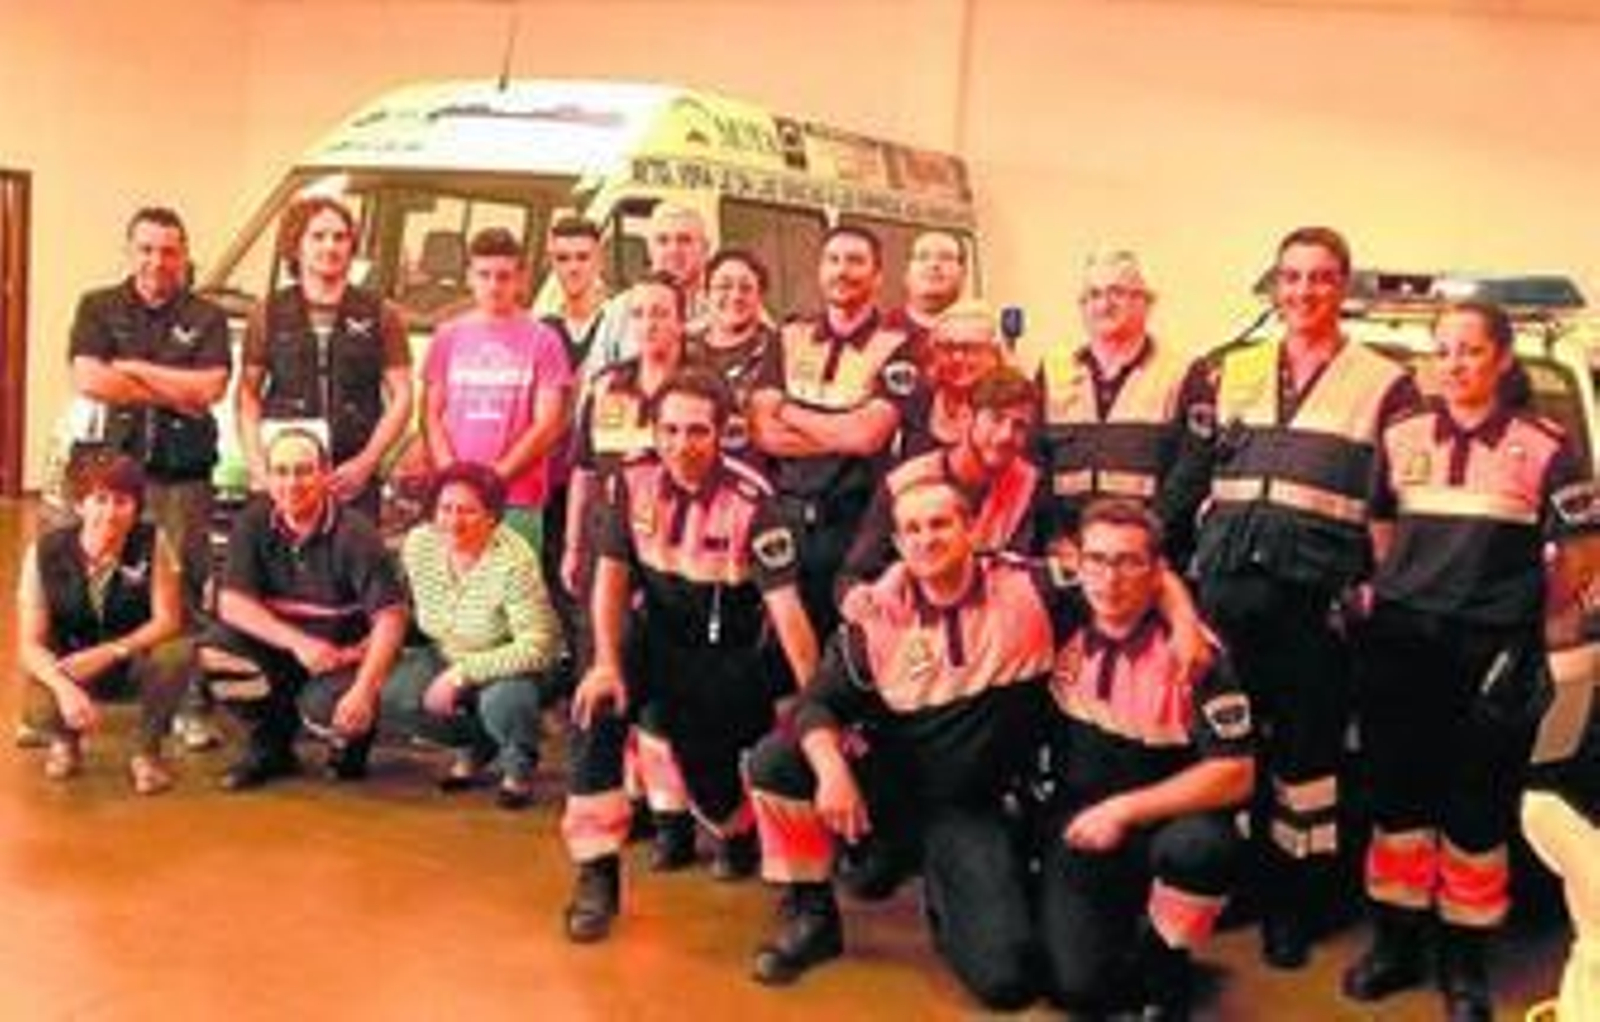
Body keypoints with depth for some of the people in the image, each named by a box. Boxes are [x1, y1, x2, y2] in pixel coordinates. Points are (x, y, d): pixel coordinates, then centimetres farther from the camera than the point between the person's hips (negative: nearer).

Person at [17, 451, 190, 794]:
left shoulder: (153, 543, -18)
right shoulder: (45, 552, -16)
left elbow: (168, 621, -18)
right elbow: (30, 644, -16)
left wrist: (109, 652, -34)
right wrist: (66, 687, -36)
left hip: (134, 657, -1)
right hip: (70, 666, 1)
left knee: (176, 654, -33)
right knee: (42, 707, -30)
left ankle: (148, 752, -4)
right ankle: (65, 741, 14)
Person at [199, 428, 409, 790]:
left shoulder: (354, 534, -16)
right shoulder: (253, 523, -6)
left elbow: (390, 618, -20)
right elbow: (232, 604, -12)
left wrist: (364, 690, -33)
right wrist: (297, 641, -26)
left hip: (343, 656, -4)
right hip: (279, 651, 4)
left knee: (327, 708, -33)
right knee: (214, 650, -22)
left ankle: (350, 743, 9)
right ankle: (271, 746, 4)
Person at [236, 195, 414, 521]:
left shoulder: (380, 316, 8)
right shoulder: (270, 316, 11)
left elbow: (401, 398, 5)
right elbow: (247, 398, 9)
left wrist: (366, 463, -6)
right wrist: (259, 467, -3)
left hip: (354, 480, -1)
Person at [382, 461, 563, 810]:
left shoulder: (513, 561, -29)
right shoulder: (418, 543, -11)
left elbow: (538, 648, -30)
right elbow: (413, 610, 8)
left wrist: (462, 674, -29)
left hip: (511, 664, -5)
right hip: (448, 656, 6)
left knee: (501, 703, -37)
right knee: (389, 695, -19)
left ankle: (518, 768, 1)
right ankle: (474, 748, 10)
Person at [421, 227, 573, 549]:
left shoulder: (542, 340, 3)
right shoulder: (448, 336, 12)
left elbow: (548, 425, -1)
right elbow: (431, 415, 9)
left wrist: (496, 476, -8)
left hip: (518, 500, -2)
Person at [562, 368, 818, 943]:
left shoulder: (750, 501, -23)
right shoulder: (633, 479, -10)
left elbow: (786, 607, -25)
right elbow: (612, 574, -5)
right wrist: (607, 665, -15)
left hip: (730, 652, -3)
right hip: (659, 634, 3)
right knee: (596, 705, -22)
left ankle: (738, 825, 19)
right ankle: (597, 873, -13)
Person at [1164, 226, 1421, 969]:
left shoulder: (1384, 385, 4)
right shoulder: (1229, 372, 14)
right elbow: (1185, 479, 14)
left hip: (1319, 591, -3)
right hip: (1229, 580, 3)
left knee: (1307, 743, 2)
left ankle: (1293, 904, 14)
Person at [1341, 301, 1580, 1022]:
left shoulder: (1544, 446, 1)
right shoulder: (1402, 438, 10)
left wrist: (1539, 629, 3)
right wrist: (1376, 596, 8)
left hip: (1494, 647, -3)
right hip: (1403, 638, 3)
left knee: (1477, 811, 3)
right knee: (1397, 799, 8)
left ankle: (1464, 962, 16)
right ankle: (1395, 943, 21)